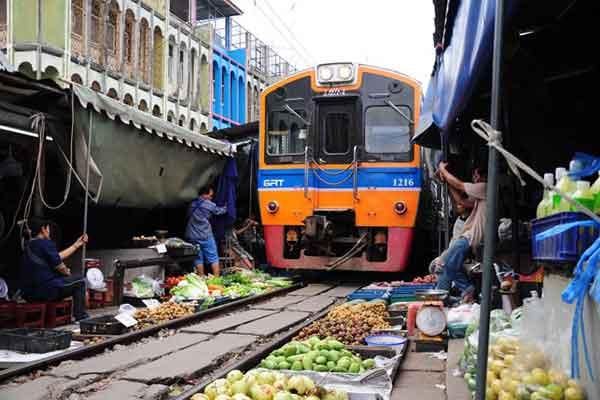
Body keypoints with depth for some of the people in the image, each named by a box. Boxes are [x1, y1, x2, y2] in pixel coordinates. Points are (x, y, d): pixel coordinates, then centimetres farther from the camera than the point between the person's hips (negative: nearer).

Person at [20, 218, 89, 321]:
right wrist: (67, 272, 12)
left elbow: (58, 257, 20)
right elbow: (58, 265, -11)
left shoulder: (29, 245, 15)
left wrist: (77, 244, 27)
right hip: (45, 290, -9)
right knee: (79, 282, 10)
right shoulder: (46, 243, -12)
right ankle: (80, 317, 10)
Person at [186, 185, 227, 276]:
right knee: (213, 257, 1)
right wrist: (226, 207, 30)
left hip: (192, 236, 5)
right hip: (205, 235, -5)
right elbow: (219, 211, 10)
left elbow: (188, 217, 18)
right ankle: (216, 278, -2)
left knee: (198, 258, 8)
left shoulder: (192, 204, 11)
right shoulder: (208, 204, -5)